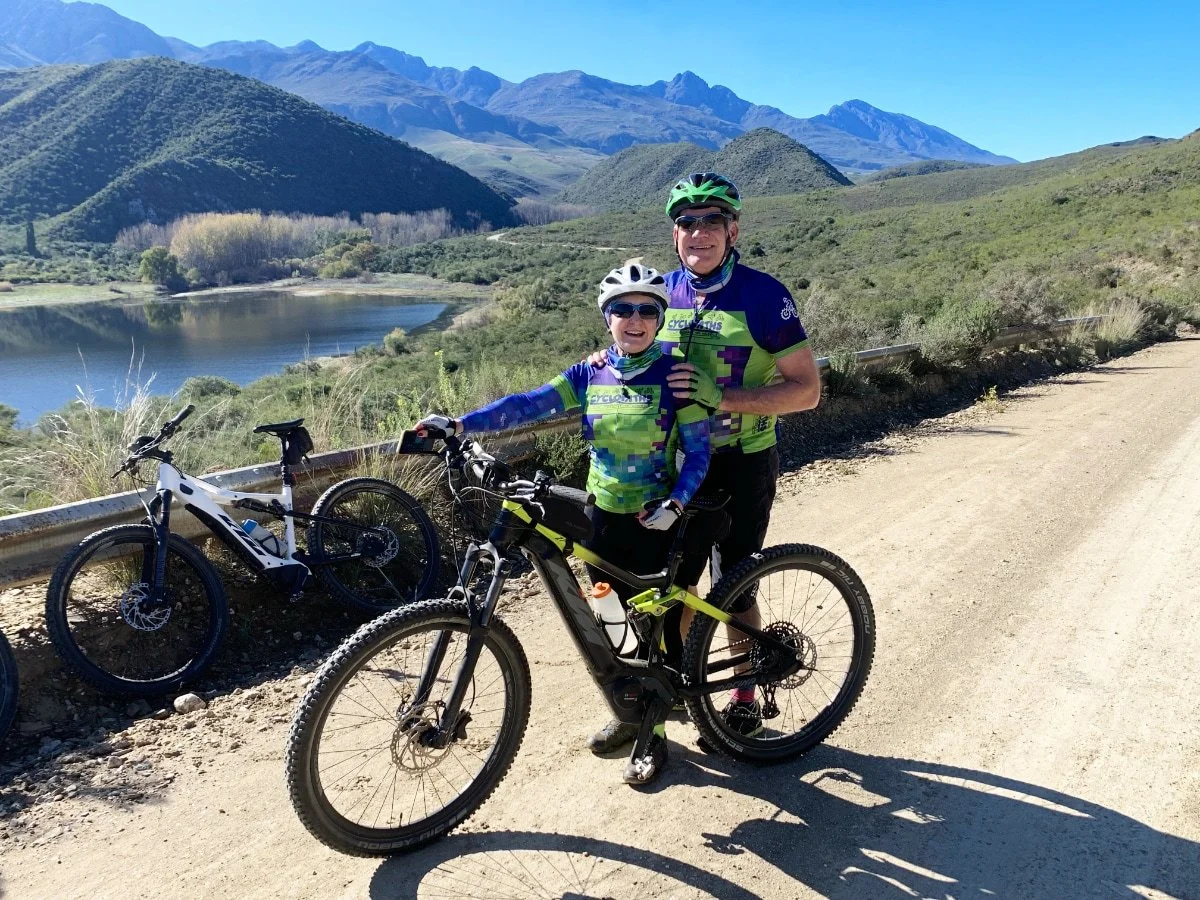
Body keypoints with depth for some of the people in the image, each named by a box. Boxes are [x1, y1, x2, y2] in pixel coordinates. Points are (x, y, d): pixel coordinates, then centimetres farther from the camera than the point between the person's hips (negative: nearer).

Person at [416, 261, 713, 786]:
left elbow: (698, 452, -9)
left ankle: (654, 735, 22)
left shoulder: (675, 375, -10)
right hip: (603, 516, 4)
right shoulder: (590, 375, 0)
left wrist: (675, 504, -25)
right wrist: (458, 424, -24)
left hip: (657, 522, -4)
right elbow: (528, 405, -12)